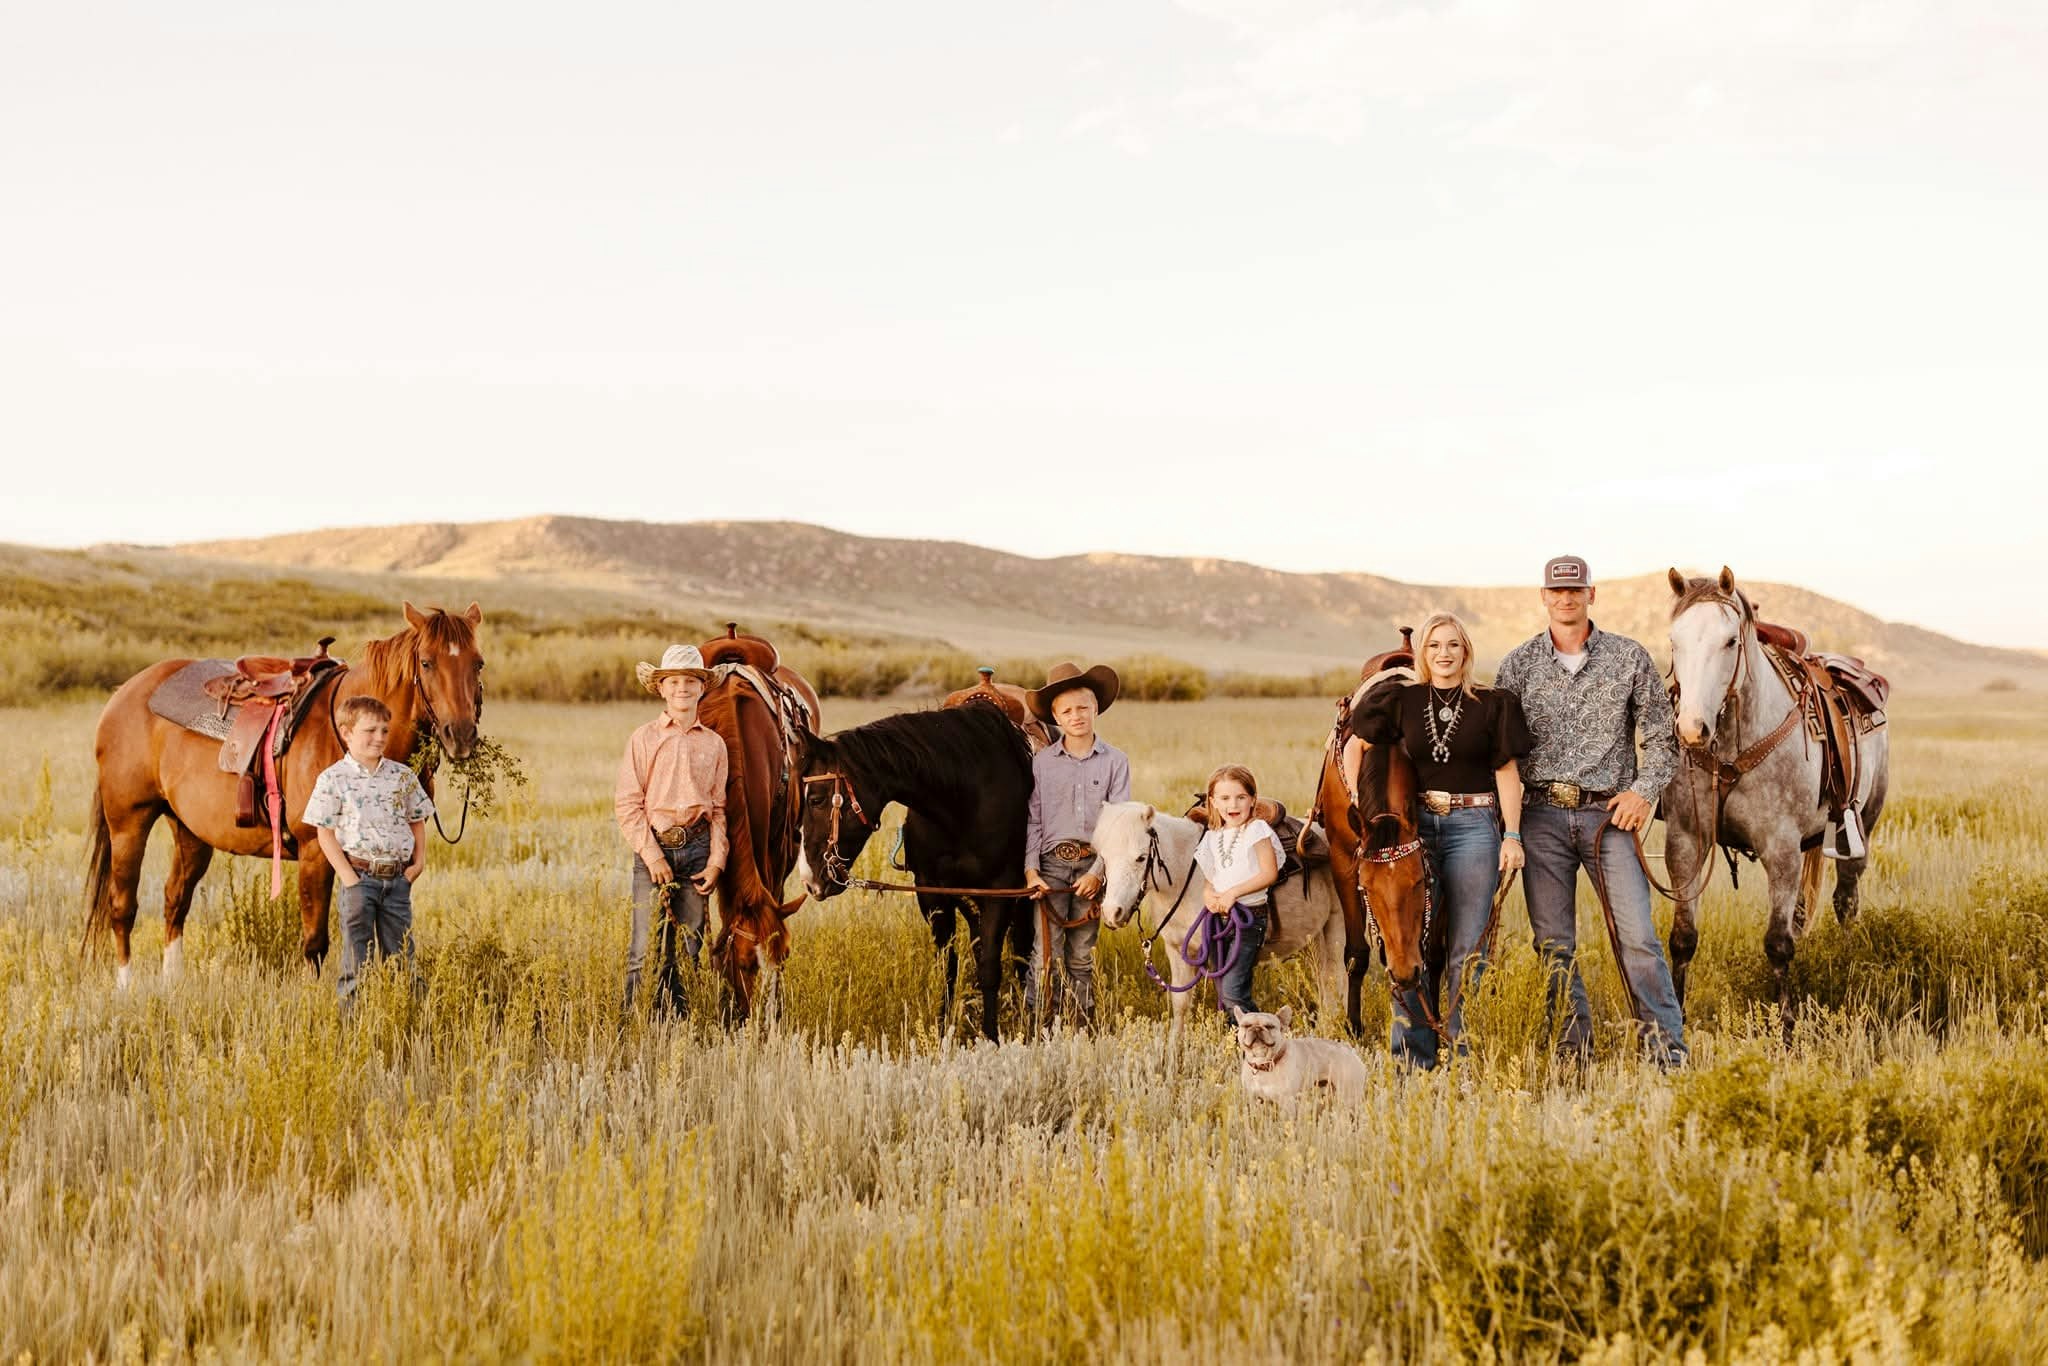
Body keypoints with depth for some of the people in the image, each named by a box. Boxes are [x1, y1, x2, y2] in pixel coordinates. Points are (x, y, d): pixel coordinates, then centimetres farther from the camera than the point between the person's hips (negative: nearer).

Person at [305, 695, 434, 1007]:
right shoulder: (333, 779, -5)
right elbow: (325, 833, -5)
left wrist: (419, 861, 2)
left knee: (400, 952, 9)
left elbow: (417, 821, 15)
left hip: (398, 877, 3)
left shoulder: (403, 776, 6)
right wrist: (347, 876, -12)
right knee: (357, 955, 1)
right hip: (359, 876, -3)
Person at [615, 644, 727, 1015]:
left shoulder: (714, 744, 10)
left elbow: (719, 808, 12)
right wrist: (652, 855, -11)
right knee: (646, 949, -6)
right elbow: (627, 803, -3)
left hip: (697, 849, 3)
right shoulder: (643, 739, 1)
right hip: (654, 847, -3)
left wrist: (716, 862, 1)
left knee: (688, 949, 6)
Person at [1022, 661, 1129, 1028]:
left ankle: (1085, 1029, 15)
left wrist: (1098, 872, -10)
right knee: (1047, 956, -7)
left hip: (1093, 865, 0)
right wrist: (1030, 870, -7)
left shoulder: (1115, 761, 3)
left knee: (1083, 957, 7)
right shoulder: (1041, 762, 5)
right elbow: (1033, 820, 5)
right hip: (1052, 864, 0)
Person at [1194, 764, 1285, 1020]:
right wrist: (1208, 895, -7)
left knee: (1233, 991, -18)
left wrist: (1233, 892, -20)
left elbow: (1269, 874, -13)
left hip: (1248, 918, -7)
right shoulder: (1214, 837, 13)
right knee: (1223, 997, 11)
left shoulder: (1256, 830, -6)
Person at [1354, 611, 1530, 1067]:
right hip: (1414, 825, 1)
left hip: (1474, 828, -1)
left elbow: (1507, 771, 3)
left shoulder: (1492, 703, 3)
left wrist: (1512, 835, -4)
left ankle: (1463, 1054, 9)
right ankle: (1413, 1057, 9)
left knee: (1466, 948, 1)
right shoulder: (1400, 700, 6)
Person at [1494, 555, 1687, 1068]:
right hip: (1542, 817, 1)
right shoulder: (1518, 664, 6)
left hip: (1609, 814, -1)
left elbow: (1662, 737, 7)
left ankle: (1668, 1050, -2)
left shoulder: (1630, 658, 4)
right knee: (1553, 944, 4)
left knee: (1637, 936, -8)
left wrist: (1643, 790, -7)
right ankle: (1573, 1053, 13)